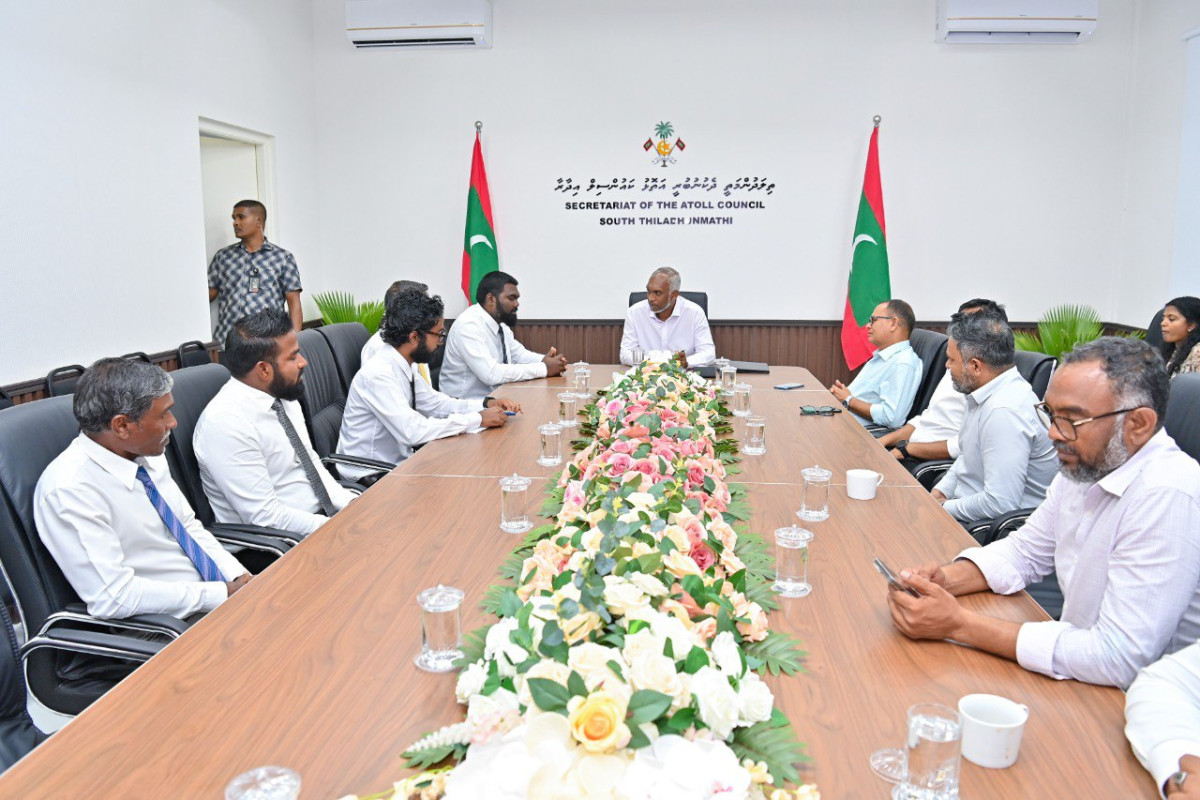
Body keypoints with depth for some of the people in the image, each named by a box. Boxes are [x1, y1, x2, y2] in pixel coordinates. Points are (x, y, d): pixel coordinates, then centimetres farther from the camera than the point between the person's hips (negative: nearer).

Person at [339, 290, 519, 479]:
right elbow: (413, 431, -29)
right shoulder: (379, 374, -23)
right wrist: (478, 419, -23)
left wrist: (487, 404, -1)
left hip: (398, 462, 8)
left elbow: (438, 403, 14)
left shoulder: (403, 368, 2)